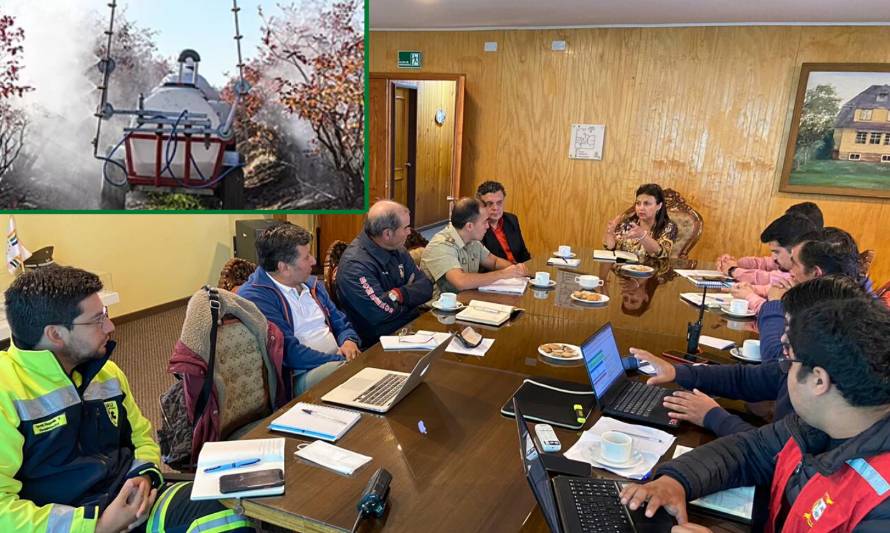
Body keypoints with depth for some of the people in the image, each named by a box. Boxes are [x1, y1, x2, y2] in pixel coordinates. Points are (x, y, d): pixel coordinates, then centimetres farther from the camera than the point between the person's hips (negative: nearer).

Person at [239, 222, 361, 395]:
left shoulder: (310, 284, 16)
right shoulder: (255, 297, -11)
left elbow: (341, 322, 21)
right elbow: (291, 352, -18)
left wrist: (349, 341, -3)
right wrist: (341, 361, -18)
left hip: (338, 361, 8)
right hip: (301, 376, -8)